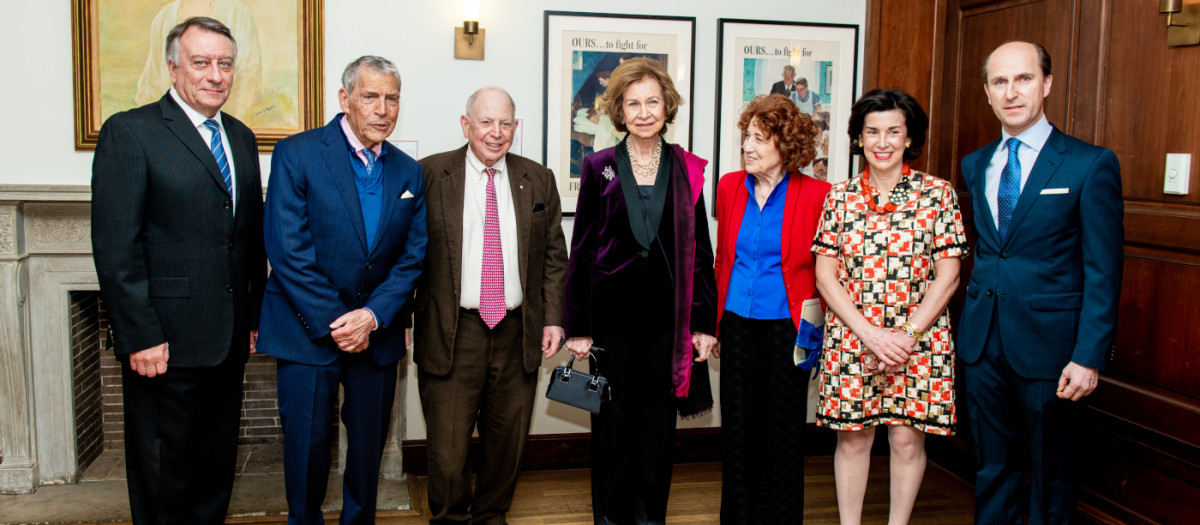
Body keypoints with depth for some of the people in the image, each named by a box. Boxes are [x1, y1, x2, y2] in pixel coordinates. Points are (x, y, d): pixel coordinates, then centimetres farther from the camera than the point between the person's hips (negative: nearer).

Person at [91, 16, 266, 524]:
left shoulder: (241, 138, 12)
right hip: (165, 340, -6)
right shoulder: (129, 131, -8)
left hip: (228, 339, 6)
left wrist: (254, 318, 11)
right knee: (162, 467, 8)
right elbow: (115, 247, -13)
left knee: (217, 463, 17)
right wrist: (141, 337, -17)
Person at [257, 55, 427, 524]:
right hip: (308, 333, -3)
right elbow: (287, 251, -13)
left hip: (378, 334, 4)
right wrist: (332, 324, -15)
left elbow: (413, 258, 2)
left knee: (369, 446, 13)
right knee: (308, 446, 6)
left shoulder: (409, 173, 5)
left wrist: (372, 316, -12)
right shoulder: (296, 153, -7)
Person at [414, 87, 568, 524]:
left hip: (518, 333, 3)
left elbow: (554, 257, 9)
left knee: (507, 442, 14)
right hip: (451, 334, -2)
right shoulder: (430, 174, -1)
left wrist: (553, 318, 1)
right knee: (447, 447, 3)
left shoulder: (539, 180, 8)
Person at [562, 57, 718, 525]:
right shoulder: (599, 167, 2)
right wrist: (576, 326, -2)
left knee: (658, 421, 9)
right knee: (612, 420, 8)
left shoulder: (687, 169, 4)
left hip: (666, 314, 1)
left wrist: (704, 322, 0)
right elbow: (581, 249, 2)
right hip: (612, 313, -1)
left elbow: (699, 250, 5)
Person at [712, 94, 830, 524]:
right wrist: (714, 321, 11)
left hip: (785, 326, -3)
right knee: (737, 425, 10)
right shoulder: (730, 187, 4)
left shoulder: (815, 194, -9)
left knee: (782, 428, 7)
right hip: (737, 323, 4)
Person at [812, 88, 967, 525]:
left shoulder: (938, 193, 0)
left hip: (919, 340, -1)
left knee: (907, 438, 5)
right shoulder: (840, 197, 4)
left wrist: (908, 335, -12)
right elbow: (825, 276, -1)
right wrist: (870, 333, -11)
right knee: (852, 437, 6)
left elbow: (947, 275, -3)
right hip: (851, 338, 1)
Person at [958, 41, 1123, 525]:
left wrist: (1089, 358, -14)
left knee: (1050, 475, 10)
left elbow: (1103, 273, -9)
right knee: (992, 468, 15)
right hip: (982, 341, 4)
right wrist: (973, 318, 4)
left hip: (1048, 343, -4)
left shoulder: (1090, 164, -7)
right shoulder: (975, 165, 9)